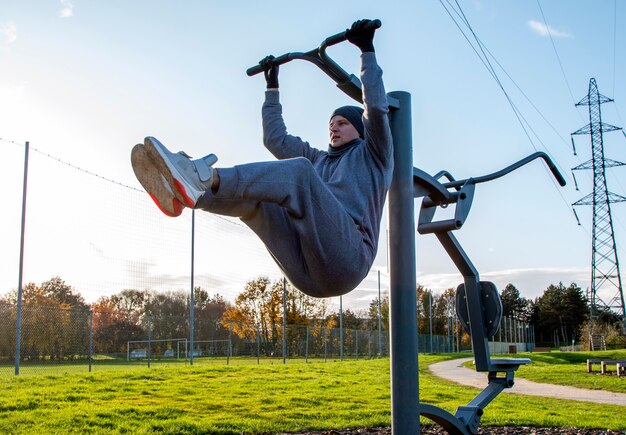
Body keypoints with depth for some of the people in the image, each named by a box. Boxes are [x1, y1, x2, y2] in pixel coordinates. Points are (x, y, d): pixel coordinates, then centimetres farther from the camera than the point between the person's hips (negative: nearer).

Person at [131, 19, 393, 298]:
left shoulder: (371, 155, 22)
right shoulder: (319, 160, 38)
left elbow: (377, 108, 6)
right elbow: (276, 139, 39)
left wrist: (367, 51, 9)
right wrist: (272, 86, 43)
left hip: (344, 262, -6)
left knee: (299, 170, -27)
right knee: (251, 193, -8)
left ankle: (207, 180, -46)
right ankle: (181, 193, -37)